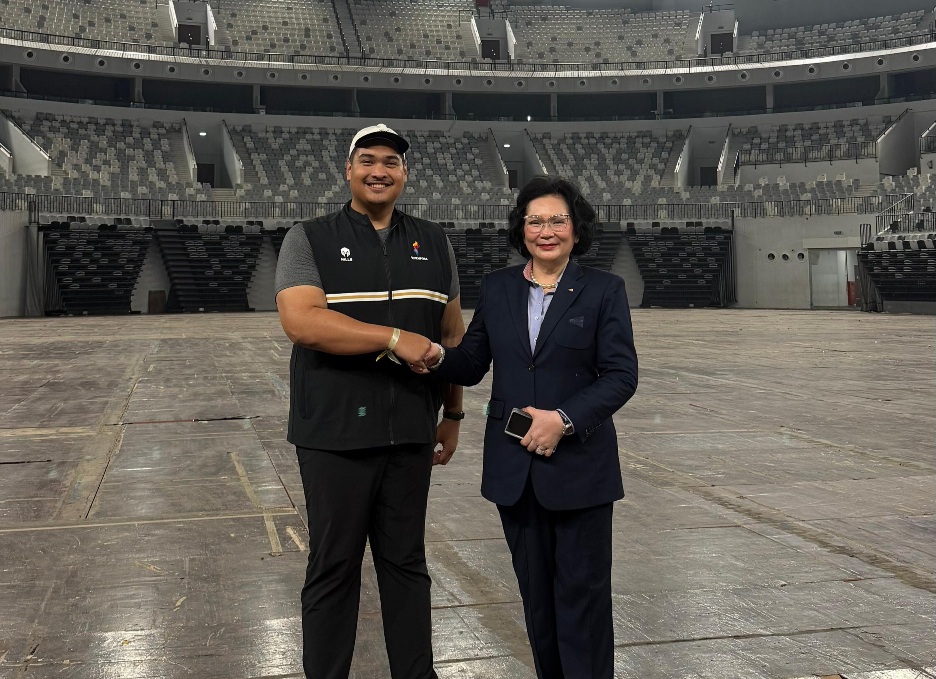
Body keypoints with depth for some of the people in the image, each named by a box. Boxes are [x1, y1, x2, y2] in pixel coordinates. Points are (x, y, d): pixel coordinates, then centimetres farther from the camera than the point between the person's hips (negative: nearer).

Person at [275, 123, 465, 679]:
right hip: (335, 434, -3)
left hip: (411, 434, 3)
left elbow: (452, 333, 15)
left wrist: (454, 413, 14)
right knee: (334, 566, 7)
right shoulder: (310, 240, -1)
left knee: (407, 563, 12)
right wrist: (396, 339, -19)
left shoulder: (434, 243, 11)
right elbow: (301, 321, -17)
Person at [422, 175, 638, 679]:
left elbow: (621, 375, -7)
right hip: (513, 467, 3)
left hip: (580, 465, -3)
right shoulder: (496, 288, 7)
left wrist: (564, 420, -19)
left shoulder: (604, 291, -2)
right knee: (535, 591, 14)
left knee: (582, 593, 3)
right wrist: (438, 357, -15)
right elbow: (472, 365, 7)